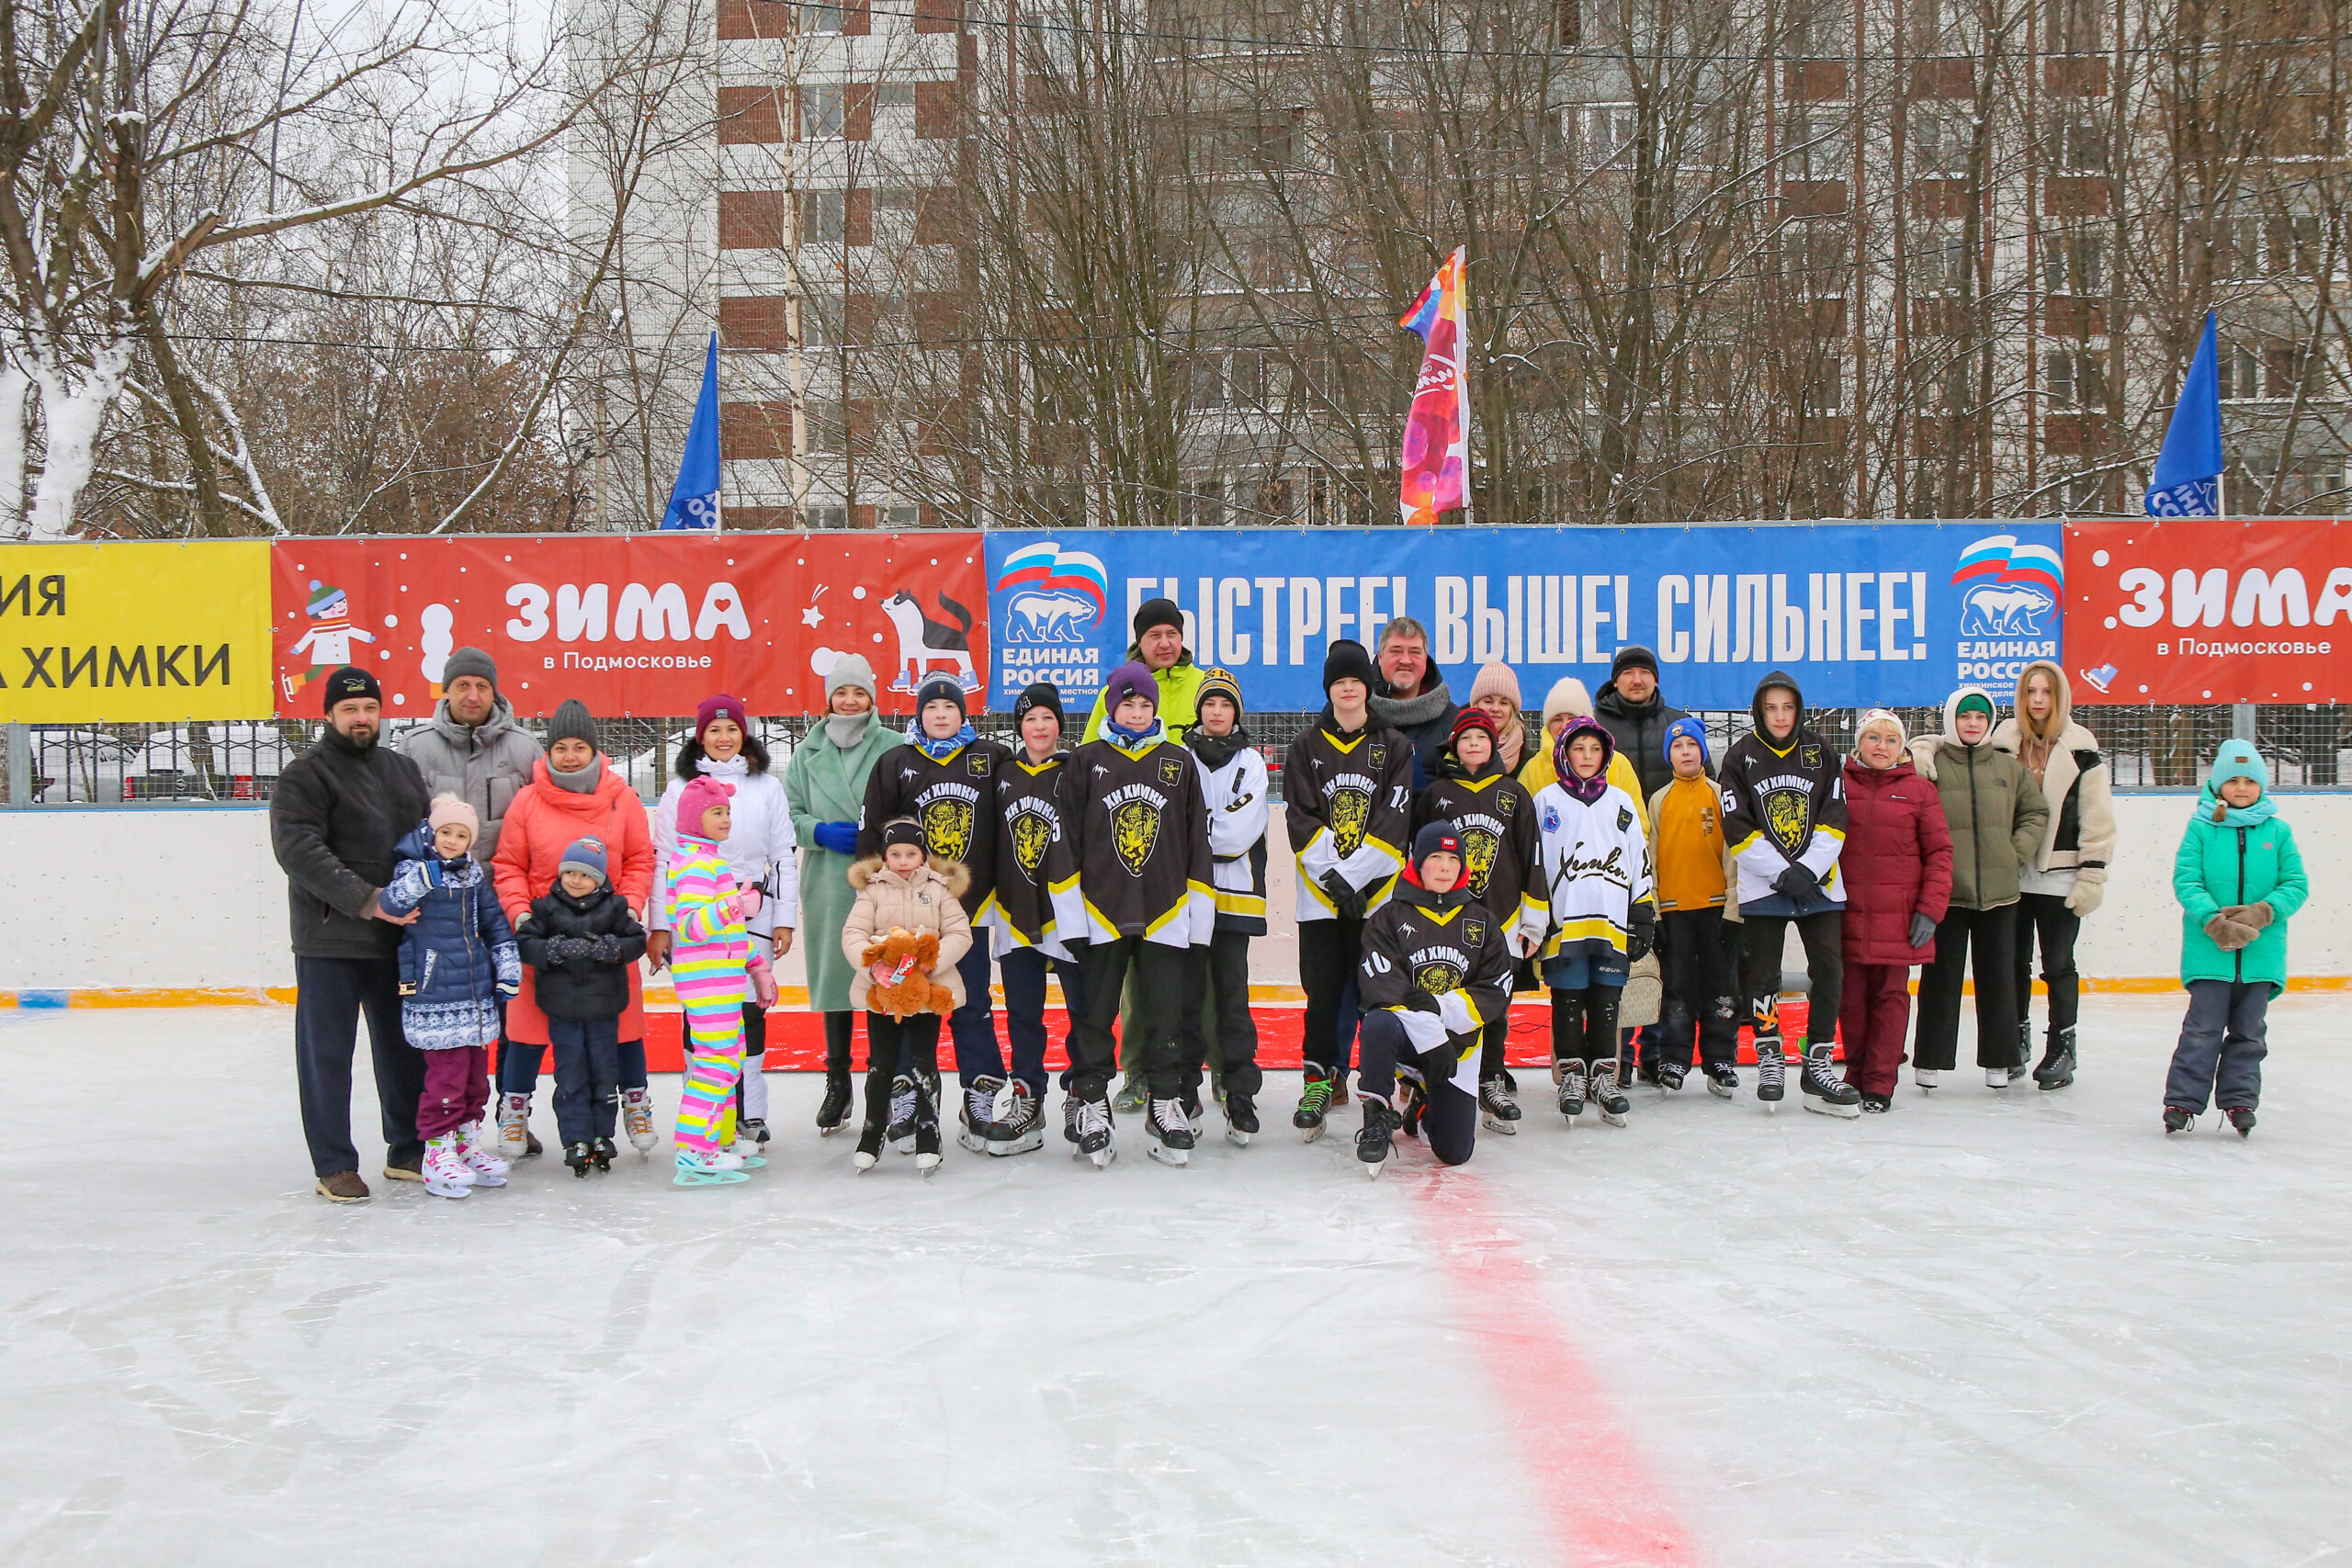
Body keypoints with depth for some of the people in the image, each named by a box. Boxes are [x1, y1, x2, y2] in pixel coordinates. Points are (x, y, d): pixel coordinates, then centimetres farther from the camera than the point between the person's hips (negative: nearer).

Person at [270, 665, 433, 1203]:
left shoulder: (403, 770, 15)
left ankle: (407, 1152, 24)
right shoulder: (305, 775, -5)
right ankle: (334, 1164, 9)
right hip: (329, 941, -6)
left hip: (398, 939, 6)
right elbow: (299, 850, -17)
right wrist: (366, 900, -23)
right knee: (328, 1053, 1)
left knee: (405, 1048, 12)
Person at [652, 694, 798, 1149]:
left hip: (753, 916, 0)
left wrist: (785, 919, 2)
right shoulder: (681, 787, 8)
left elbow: (784, 857, 9)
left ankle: (749, 1112, 10)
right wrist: (660, 925, 0)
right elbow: (664, 859, 6)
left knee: (750, 1010, 1)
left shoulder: (767, 787, 9)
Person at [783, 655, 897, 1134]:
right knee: (834, 979, 8)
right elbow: (789, 815, 9)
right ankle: (837, 1082, 20)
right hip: (828, 886, 2)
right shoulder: (807, 753, 9)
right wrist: (821, 832, -9)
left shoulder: (895, 748, 1)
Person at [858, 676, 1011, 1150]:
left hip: (970, 908, 0)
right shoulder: (895, 764, 3)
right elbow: (870, 834, 2)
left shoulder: (991, 759, 4)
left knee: (973, 1005, 2)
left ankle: (979, 1100, 6)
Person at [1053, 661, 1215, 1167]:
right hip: (1100, 912, -1)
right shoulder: (1087, 762, 4)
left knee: (1164, 1016, 3)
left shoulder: (1180, 763, 7)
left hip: (1165, 914, 1)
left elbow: (1198, 841, 9)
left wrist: (1199, 912, 4)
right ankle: (1089, 1102, 14)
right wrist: (1069, 912, -4)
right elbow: (1065, 839, 2)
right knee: (1095, 1014, 4)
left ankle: (1166, 1106, 12)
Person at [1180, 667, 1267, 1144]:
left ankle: (1241, 1098, 2)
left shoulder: (1251, 762, 6)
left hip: (1235, 895, -1)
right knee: (1186, 995, 3)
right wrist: (1214, 836, -8)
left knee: (1232, 997, -1)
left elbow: (1239, 832, -6)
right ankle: (1184, 1092, 11)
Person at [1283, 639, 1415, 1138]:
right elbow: (1300, 820, 1)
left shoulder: (1395, 747, 6)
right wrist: (1331, 875, -13)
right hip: (1319, 891, 1)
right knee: (1323, 989, 0)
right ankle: (1320, 1079, 10)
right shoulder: (1305, 747, 8)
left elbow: (1394, 821, -3)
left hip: (1378, 891, -1)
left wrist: (1353, 876, -13)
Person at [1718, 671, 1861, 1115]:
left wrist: (1808, 869, -12)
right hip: (1762, 886, -1)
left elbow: (1834, 819, 2)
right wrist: (1782, 874, -13)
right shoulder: (1741, 756, 1)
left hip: (1820, 883, 1)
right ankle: (1770, 1059, 18)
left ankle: (1817, 1064, 4)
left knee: (1829, 970, -4)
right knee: (1763, 975, 2)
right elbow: (1737, 828, -5)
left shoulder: (1819, 752, 6)